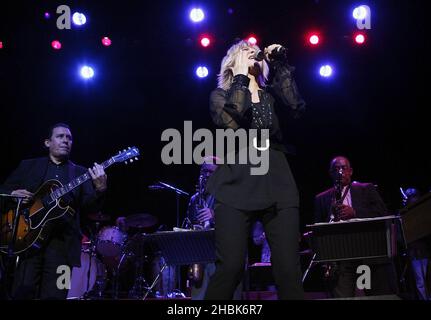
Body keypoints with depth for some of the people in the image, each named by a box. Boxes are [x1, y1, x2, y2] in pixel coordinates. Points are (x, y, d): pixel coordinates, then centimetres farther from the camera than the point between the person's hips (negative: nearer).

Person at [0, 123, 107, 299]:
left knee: (54, 295, -3)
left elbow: (89, 205, 1)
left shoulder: (80, 173, 14)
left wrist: (100, 189, -20)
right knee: (22, 292, -9)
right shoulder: (28, 166, 16)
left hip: (62, 240, 0)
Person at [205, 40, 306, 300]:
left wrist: (281, 64, 1)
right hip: (238, 186, -3)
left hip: (277, 185, 3)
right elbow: (232, 122, -10)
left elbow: (297, 107, -2)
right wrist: (241, 74, -4)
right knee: (231, 267, -11)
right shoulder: (221, 95, 12)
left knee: (289, 268, -4)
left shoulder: (271, 93, 20)